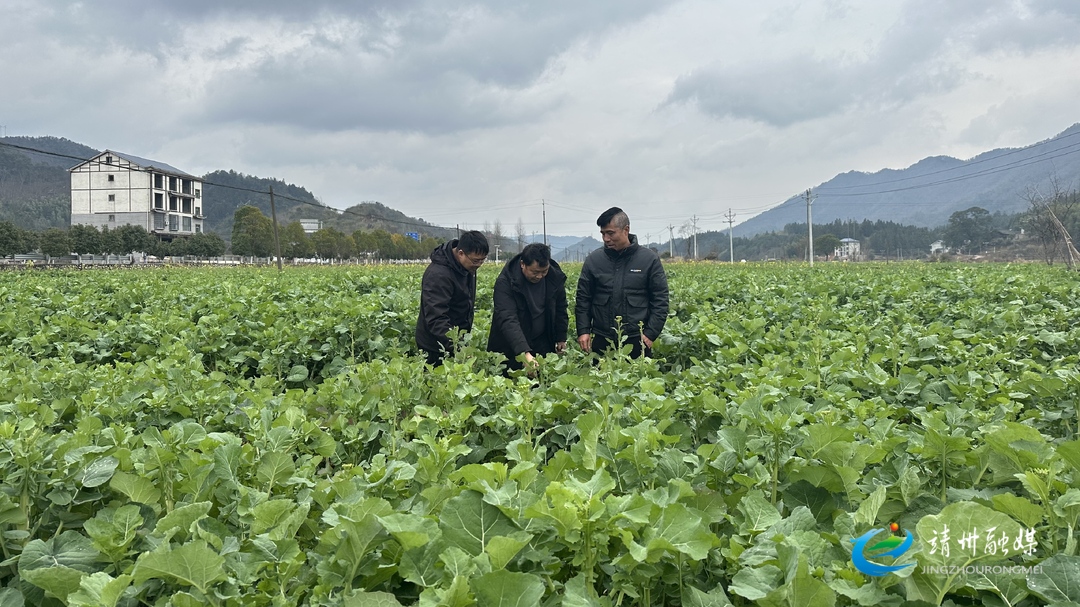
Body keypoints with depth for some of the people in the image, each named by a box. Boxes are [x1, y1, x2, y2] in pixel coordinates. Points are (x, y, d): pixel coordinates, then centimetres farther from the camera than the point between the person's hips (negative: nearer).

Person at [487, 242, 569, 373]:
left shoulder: (555, 277, -7)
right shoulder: (505, 282, -22)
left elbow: (560, 310, 10)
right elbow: (508, 320, -33)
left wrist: (561, 338, 10)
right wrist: (524, 353, -44)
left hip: (543, 345, 4)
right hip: (510, 349, -3)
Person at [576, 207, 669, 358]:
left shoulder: (650, 259, -1)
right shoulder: (593, 260, 5)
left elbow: (660, 300, 0)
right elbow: (583, 298, 8)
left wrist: (650, 334, -8)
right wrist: (583, 331, -1)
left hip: (637, 342, -2)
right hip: (601, 341, 2)